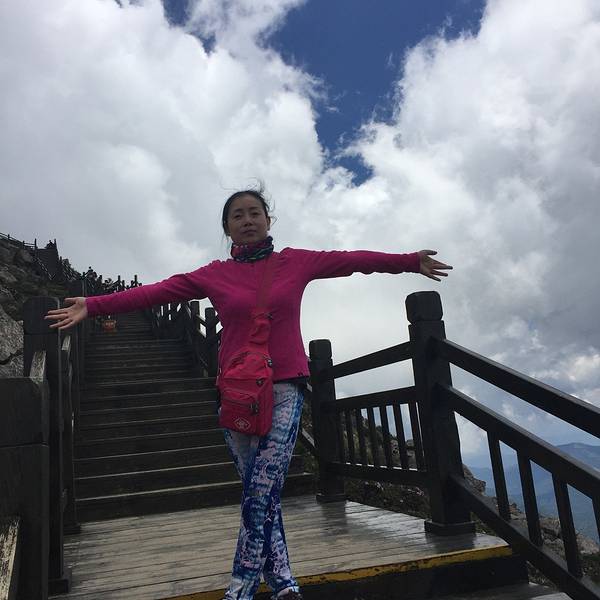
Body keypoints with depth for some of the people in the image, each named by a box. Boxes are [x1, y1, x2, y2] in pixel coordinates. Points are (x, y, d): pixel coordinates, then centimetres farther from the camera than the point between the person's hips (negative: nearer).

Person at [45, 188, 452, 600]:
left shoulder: (296, 262, 7)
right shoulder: (213, 275, 7)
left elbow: (352, 260, 8)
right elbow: (154, 292, 3)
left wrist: (412, 262, 9)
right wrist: (93, 306, -3)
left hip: (285, 388, -1)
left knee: (263, 491, -9)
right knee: (263, 492, 4)